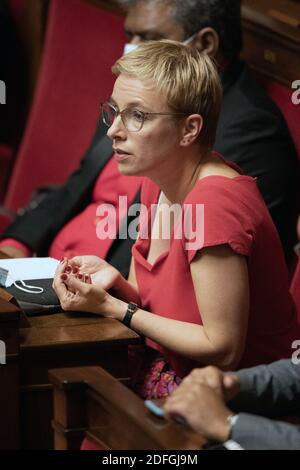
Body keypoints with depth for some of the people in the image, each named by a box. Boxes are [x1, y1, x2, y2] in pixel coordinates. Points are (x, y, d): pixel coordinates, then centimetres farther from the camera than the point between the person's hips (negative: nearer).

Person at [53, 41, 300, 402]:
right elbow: (162, 300, 7)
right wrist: (116, 284, -15)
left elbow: (223, 351, -23)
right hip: (172, 368, 8)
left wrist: (111, 307, -18)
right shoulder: (157, 179, 1)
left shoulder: (216, 202, -26)